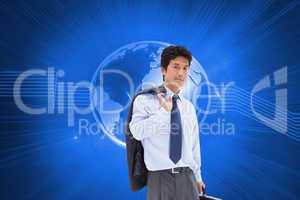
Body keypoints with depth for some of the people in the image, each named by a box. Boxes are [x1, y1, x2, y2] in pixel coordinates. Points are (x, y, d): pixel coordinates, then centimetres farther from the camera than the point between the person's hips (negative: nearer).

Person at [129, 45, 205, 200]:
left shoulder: (189, 107, 10)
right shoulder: (145, 100, -5)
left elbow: (194, 145, 14)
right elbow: (137, 132, -22)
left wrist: (197, 177, 17)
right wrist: (164, 110, -20)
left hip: (187, 177, 4)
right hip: (160, 177, -4)